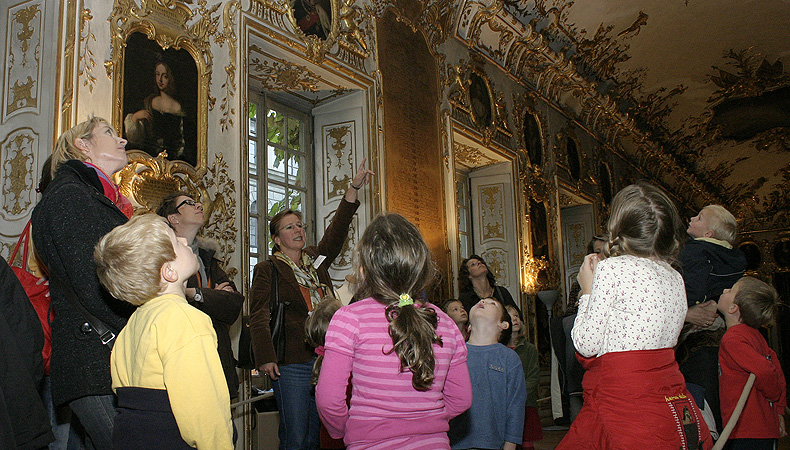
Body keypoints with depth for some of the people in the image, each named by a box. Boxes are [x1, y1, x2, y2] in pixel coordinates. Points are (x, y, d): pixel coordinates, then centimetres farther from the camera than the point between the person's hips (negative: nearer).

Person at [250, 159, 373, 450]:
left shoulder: (316, 260, 15)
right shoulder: (267, 269, 1)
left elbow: (336, 231, 6)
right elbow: (259, 316, -6)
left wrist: (354, 188, -3)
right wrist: (265, 357, -17)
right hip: (291, 364, -5)